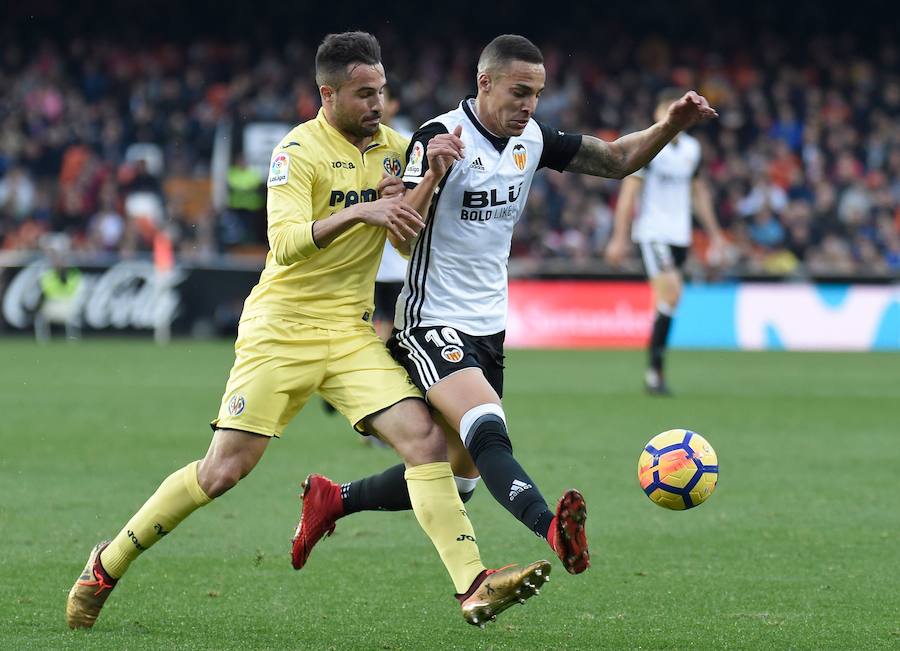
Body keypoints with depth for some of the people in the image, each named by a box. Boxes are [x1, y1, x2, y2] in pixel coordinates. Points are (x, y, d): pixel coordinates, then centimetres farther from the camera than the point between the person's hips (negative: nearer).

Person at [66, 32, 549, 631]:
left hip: (352, 332, 5)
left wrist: (406, 202, -6)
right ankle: (108, 565, 14)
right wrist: (359, 211, -35)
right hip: (281, 328, -5)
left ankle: (474, 587, -19)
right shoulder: (298, 151, -11)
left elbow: (414, 243, 14)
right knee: (224, 471, -5)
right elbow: (285, 243, -24)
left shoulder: (394, 147, 8)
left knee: (425, 437, -15)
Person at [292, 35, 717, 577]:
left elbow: (618, 160, 10)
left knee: (459, 479, 14)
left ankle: (333, 500, 31)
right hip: (433, 324, -8)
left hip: (488, 328, 8)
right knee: (488, 432, -32)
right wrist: (433, 175, -40)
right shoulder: (441, 137, -16)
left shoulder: (532, 139, 5)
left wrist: (672, 124, -6)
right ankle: (552, 530, -53)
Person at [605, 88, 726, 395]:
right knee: (670, 294, -20)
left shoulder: (691, 148, 11)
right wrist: (619, 237, -11)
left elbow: (698, 191, 23)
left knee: (668, 302, 6)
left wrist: (713, 232, 21)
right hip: (652, 231, -6)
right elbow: (629, 191, -8)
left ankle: (655, 372, 15)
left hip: (680, 235, 6)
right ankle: (655, 370, -15)